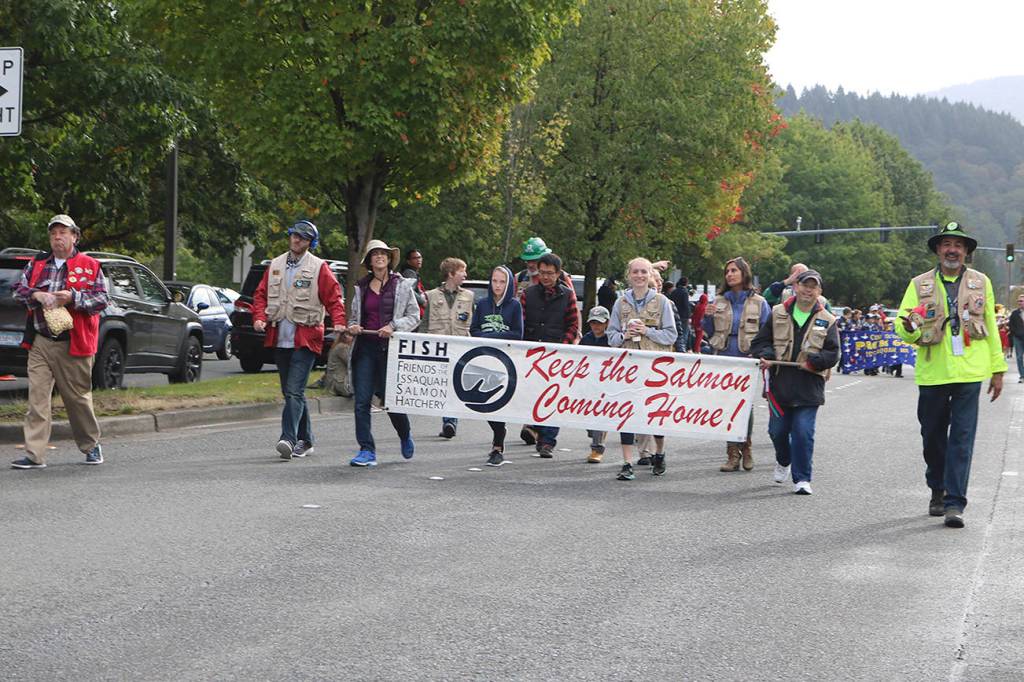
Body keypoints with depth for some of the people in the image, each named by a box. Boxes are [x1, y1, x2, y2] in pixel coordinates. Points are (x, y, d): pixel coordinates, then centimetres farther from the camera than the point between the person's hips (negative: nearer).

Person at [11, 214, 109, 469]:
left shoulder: (90, 266, 3)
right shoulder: (37, 264, 14)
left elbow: (102, 298, -4)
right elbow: (19, 289, 11)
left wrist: (73, 297, -17)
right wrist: (36, 295, -9)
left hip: (72, 345, -3)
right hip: (40, 343, 3)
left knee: (78, 397, 6)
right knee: (37, 398, -5)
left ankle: (91, 446, 26)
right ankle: (34, 455, -5)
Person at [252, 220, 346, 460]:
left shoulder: (319, 267, -1)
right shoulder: (275, 265, 14)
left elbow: (334, 298, -4)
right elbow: (261, 294, 14)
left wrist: (338, 322, -21)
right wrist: (260, 317, -3)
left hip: (305, 339, -6)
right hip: (279, 339, 6)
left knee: (294, 391, -16)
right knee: (291, 392, 13)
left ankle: (288, 439, -24)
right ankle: (305, 441, 23)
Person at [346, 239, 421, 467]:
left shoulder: (402, 285, 5)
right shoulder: (361, 287, 13)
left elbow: (414, 316, 4)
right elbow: (354, 315, 23)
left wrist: (394, 326, -11)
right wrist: (352, 327, 1)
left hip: (391, 347, -3)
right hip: (365, 347, 3)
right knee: (362, 401, -6)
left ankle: (405, 435, 30)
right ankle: (367, 450, -2)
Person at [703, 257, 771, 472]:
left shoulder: (759, 303, 3)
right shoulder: (719, 301, 11)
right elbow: (710, 332, 15)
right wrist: (708, 317, -3)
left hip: (748, 361, -2)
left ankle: (746, 447, 17)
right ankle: (733, 454, 4)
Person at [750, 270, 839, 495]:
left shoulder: (827, 321, 5)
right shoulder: (778, 313, 7)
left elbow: (832, 354, 0)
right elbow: (760, 342, 9)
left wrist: (813, 361, -16)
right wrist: (766, 356, -10)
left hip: (809, 387, -2)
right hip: (780, 383, 2)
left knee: (803, 433, -7)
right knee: (777, 430, 10)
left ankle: (801, 478, 2)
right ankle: (783, 461, 40)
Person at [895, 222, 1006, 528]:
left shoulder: (981, 283, 8)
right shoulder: (920, 285, 5)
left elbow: (990, 327, 13)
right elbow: (902, 326, 0)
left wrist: (997, 369, 11)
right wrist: (910, 328, -24)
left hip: (969, 373, -1)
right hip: (932, 373, 1)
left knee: (962, 437, -6)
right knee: (932, 435, 11)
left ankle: (954, 503, -6)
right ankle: (938, 490, 33)